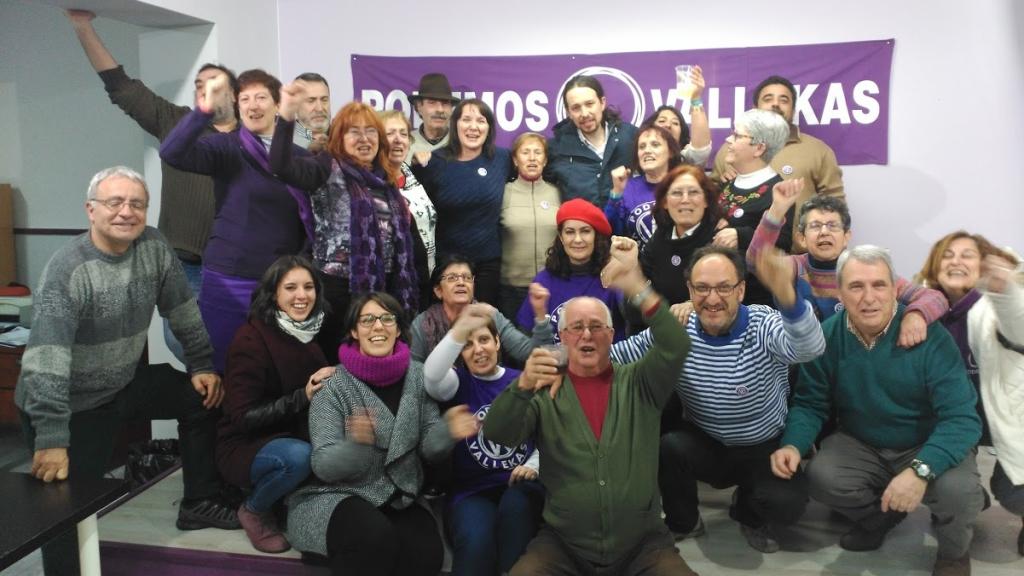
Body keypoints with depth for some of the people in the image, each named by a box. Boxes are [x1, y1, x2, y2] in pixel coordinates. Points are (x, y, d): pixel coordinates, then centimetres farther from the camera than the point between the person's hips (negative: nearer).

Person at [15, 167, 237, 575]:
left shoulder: (154, 247, -8)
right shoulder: (67, 269, -26)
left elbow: (183, 312, 4)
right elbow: (46, 358, -33)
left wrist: (202, 367, 4)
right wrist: (51, 438, -38)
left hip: (126, 383, 6)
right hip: (70, 403, -6)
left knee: (204, 395, 4)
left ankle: (199, 503, 17)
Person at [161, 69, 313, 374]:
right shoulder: (227, 148, -3)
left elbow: (308, 220, 14)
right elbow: (171, 153, -20)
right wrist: (204, 109, -31)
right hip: (229, 280, -3)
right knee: (220, 368, 5)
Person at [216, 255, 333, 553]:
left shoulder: (315, 332, 2)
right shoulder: (251, 338, -17)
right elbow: (243, 417, -19)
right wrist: (302, 397, -28)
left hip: (296, 437, 6)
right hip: (246, 446, -6)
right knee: (298, 456, -36)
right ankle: (254, 511, -5)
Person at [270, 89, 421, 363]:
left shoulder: (386, 176, 13)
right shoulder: (330, 168, -5)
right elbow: (282, 166, -23)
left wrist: (407, 286, 15)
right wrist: (287, 114, -35)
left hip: (384, 286, 6)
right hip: (339, 285, -6)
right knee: (335, 360, 2)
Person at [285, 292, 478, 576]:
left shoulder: (417, 375, 0)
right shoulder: (334, 386, -11)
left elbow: (427, 446, 0)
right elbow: (324, 466, -16)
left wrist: (447, 431, -23)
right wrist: (356, 444, -37)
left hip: (398, 498, 3)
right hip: (336, 497, -3)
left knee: (426, 552, -25)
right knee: (377, 538, -33)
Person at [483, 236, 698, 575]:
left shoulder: (639, 382, 4)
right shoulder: (545, 390, 2)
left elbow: (676, 348, -13)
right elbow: (498, 434, -11)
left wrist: (637, 289, -28)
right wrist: (522, 387, -32)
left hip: (643, 543, 1)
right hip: (563, 545, 0)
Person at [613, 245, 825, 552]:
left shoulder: (764, 325, -21)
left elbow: (811, 348, -44)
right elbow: (614, 355, -6)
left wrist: (786, 294, -65)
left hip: (765, 449, -1)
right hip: (702, 445, 2)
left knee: (788, 504, -26)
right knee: (668, 447, -29)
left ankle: (749, 514, 14)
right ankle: (684, 522, 4)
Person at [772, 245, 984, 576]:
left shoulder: (930, 337, -23)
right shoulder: (826, 337, -13)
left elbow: (962, 417, -27)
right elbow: (810, 404, -4)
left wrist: (920, 469, -43)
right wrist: (792, 444, -27)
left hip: (927, 447, -2)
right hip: (860, 446, 3)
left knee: (958, 489, -32)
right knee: (820, 478, -25)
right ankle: (879, 517, 12)